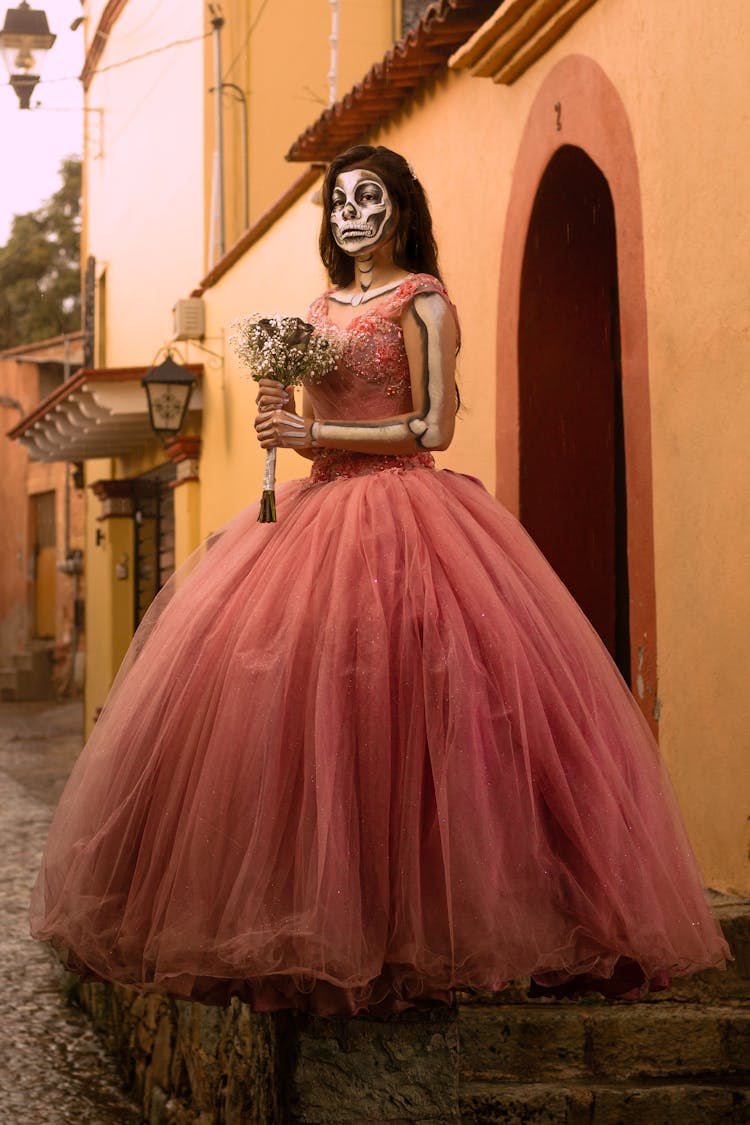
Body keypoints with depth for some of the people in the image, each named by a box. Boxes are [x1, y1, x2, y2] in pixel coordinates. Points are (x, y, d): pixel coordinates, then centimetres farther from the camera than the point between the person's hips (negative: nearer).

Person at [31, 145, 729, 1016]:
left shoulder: (422, 299, -1)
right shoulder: (320, 308, 19)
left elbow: (432, 427, -9)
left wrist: (314, 434, -11)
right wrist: (281, 418, -1)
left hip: (401, 519, -7)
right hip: (318, 511, 7)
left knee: (383, 718, -14)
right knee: (297, 712, -2)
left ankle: (401, 926, -7)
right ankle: (315, 931, 2)